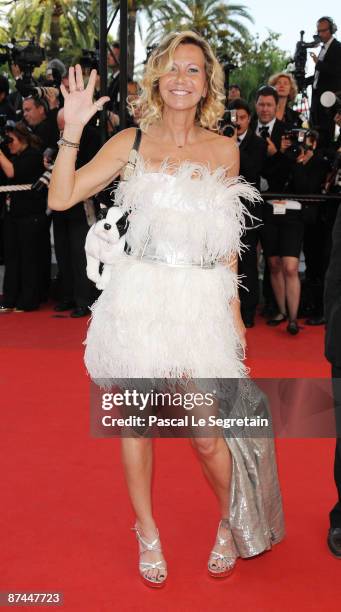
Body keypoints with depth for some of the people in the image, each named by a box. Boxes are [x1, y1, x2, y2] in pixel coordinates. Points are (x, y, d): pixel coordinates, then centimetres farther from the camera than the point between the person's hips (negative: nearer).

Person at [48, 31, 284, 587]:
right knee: (137, 422, 9)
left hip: (202, 301, 0)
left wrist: (234, 311, 10)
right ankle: (147, 534, 31)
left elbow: (226, 240, 12)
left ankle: (229, 523, 30)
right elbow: (61, 197, -3)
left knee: (206, 434, 0)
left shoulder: (224, 150, 8)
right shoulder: (132, 143, 3)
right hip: (139, 296, 0)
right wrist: (72, 128, -11)